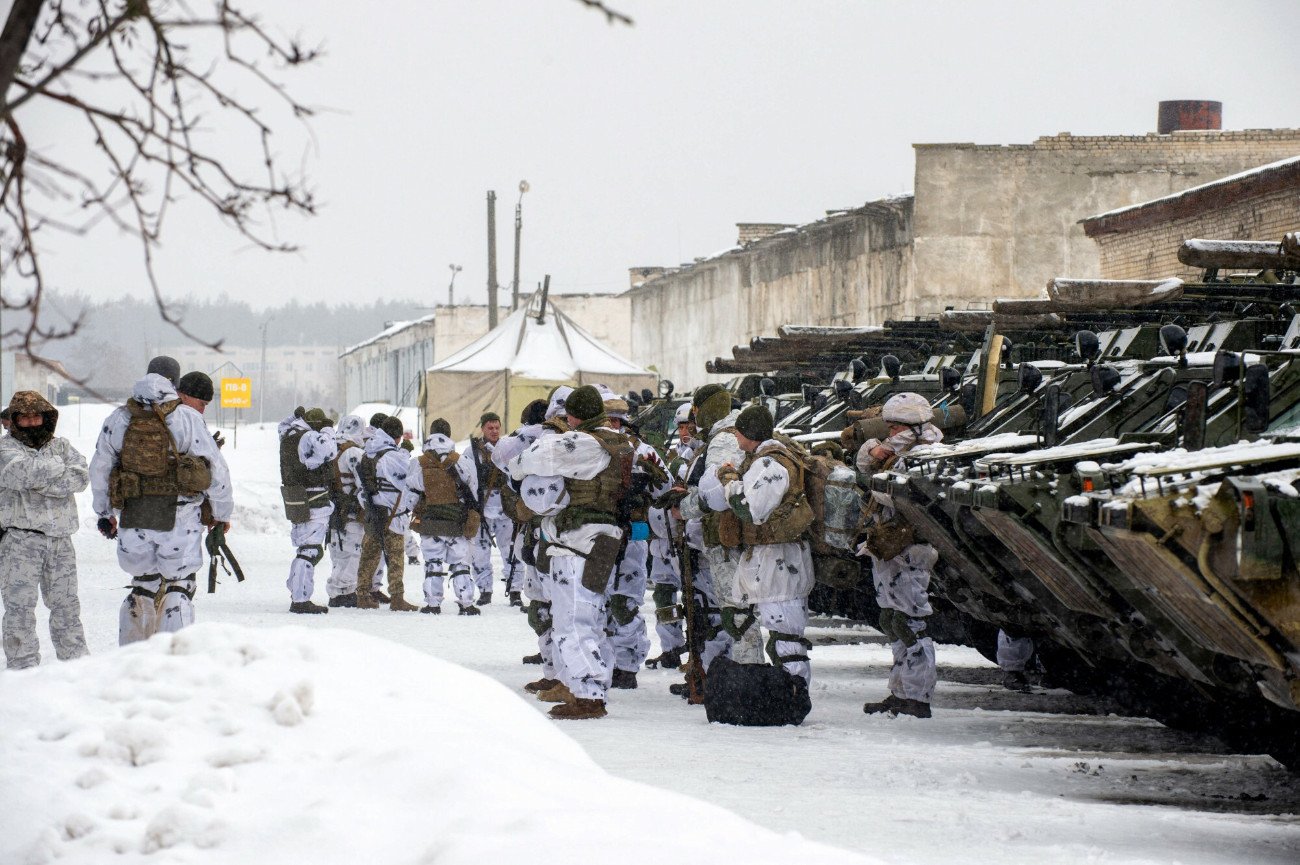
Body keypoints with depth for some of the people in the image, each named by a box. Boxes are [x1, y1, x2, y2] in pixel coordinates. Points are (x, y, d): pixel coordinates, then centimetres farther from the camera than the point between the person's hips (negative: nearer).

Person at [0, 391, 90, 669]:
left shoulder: (61, 446, 14)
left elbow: (81, 477, -2)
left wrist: (41, 481, -13)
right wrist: (57, 468, -5)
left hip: (60, 539, 4)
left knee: (66, 604, 11)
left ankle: (76, 659, 19)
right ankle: (22, 665, -5)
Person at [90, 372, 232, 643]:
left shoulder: (117, 421, 5)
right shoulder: (188, 419, -6)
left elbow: (99, 471, 15)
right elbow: (216, 470, -3)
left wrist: (104, 513, 28)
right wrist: (222, 513, 10)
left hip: (133, 519, 3)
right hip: (179, 518, -3)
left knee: (144, 586, 17)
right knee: (179, 588, 6)